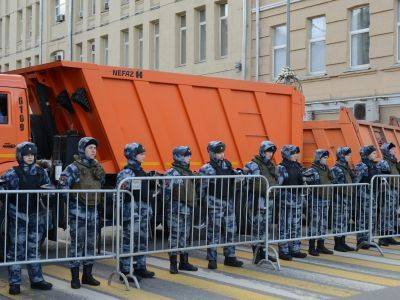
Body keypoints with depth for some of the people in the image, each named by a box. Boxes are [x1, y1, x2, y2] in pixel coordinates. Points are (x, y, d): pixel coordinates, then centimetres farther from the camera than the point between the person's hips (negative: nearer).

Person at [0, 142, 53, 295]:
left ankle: (37, 279, 23)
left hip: (36, 217, 5)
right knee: (16, 249, -1)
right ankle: (14, 283, 6)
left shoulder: (41, 172, 8)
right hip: (18, 218, -5)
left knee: (34, 249, 14)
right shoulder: (13, 173, -6)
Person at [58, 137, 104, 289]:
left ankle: (87, 275, 22)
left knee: (91, 244, 11)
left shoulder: (98, 167, 12)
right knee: (77, 244, -3)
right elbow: (62, 185, -15)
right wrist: (74, 197, -16)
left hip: (93, 212, 7)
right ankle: (75, 277, 4)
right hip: (78, 212, -7)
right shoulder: (74, 168, -9)